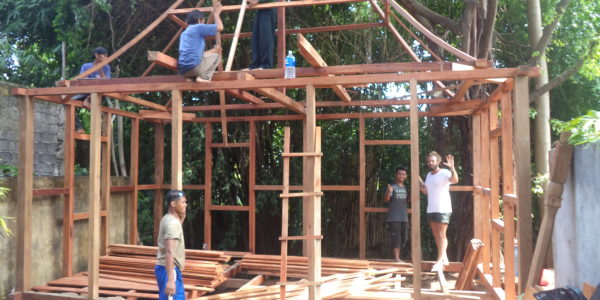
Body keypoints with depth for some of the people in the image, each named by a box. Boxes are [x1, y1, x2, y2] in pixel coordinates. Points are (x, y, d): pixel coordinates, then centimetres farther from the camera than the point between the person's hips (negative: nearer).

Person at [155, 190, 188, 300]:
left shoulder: (170, 219, 11)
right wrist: (170, 280, -34)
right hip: (169, 270, -11)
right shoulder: (172, 222, -20)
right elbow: (169, 252, -30)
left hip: (173, 269, 11)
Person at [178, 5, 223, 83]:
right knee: (216, 56, 16)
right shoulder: (198, 27, 2)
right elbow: (220, 27, 1)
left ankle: (191, 78, 9)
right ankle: (203, 78, -4)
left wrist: (213, 50, 36)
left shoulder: (184, 33, 27)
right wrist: (216, 14, 18)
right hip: (194, 66, -8)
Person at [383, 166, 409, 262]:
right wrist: (388, 193, -38)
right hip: (394, 218, -7)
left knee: (403, 239, 12)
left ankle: (397, 257, 24)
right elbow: (386, 200, -17)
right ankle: (396, 258, -4)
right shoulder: (392, 186, -8)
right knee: (396, 238, -8)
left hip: (404, 217, 7)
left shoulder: (405, 187, 12)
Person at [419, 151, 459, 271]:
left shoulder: (444, 173, -9)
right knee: (436, 235, 12)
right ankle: (444, 258, 23)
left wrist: (452, 168, -43)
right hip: (431, 210, 8)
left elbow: (455, 180, -29)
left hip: (443, 209, -8)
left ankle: (439, 261, -8)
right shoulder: (429, 175, 15)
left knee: (441, 235, -8)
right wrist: (419, 181, 13)